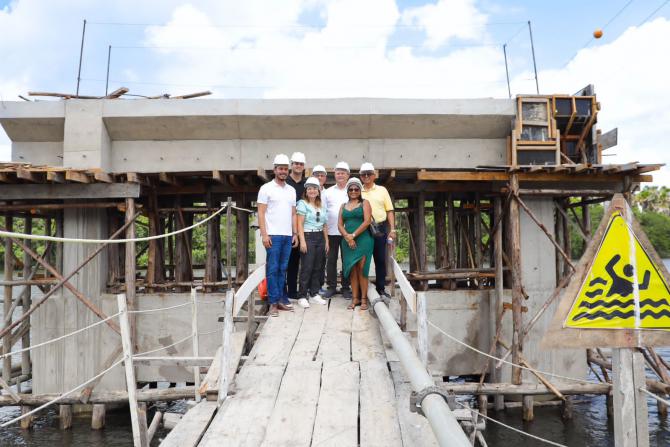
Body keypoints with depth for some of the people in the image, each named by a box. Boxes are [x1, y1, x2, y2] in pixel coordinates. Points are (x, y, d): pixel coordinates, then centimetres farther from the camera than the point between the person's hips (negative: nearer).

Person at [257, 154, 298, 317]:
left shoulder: (291, 190, 15)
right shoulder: (266, 188, -1)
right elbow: (261, 213, -5)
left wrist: (295, 233, 9)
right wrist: (264, 234, -13)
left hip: (288, 236, 5)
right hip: (273, 235, -5)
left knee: (283, 269, 9)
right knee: (272, 269, -2)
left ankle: (280, 299, 14)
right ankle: (273, 302, 2)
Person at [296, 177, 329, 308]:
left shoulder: (322, 206, 16)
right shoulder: (302, 204, -2)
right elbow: (300, 224, -8)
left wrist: (326, 241, 14)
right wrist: (302, 241, -15)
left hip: (320, 238, 6)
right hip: (308, 237, -6)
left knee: (318, 267, 7)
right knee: (307, 268, -7)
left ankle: (314, 294, 17)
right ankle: (302, 296, 0)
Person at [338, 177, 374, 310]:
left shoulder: (365, 203, 5)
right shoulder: (343, 206, 17)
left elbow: (367, 221, -7)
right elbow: (340, 224, 9)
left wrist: (353, 235, -10)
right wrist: (347, 236, -9)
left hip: (362, 240, -4)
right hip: (347, 242, 4)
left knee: (361, 270, -7)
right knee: (352, 270, 2)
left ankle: (363, 299, 0)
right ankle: (355, 298, 8)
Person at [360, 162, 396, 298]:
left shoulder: (382, 190, 8)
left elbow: (389, 211, 6)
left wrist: (392, 229, -2)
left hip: (380, 228, 0)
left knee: (380, 260, 6)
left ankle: (381, 288, 17)